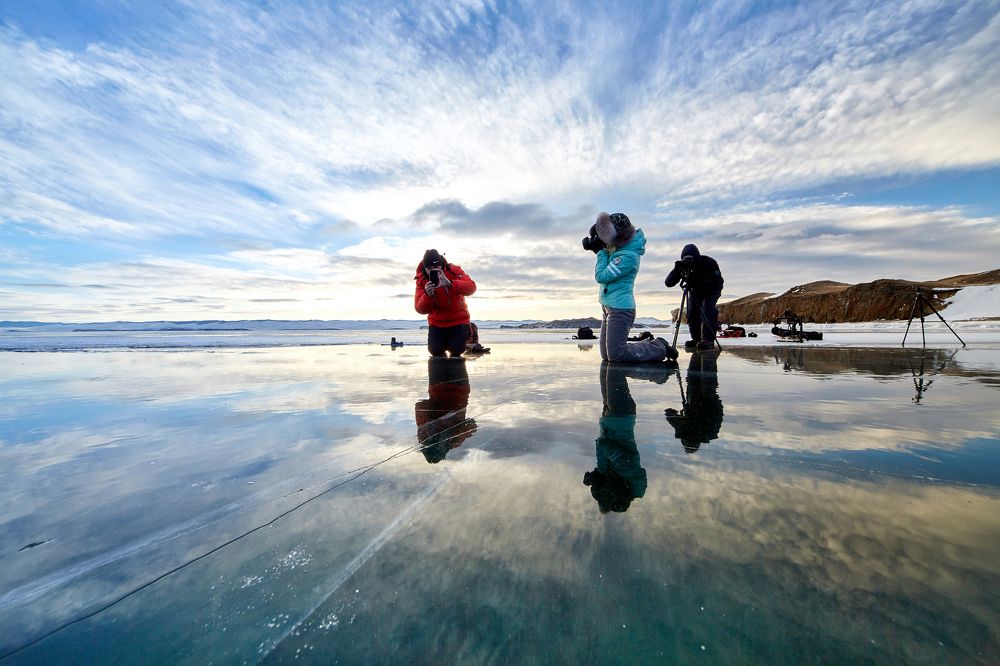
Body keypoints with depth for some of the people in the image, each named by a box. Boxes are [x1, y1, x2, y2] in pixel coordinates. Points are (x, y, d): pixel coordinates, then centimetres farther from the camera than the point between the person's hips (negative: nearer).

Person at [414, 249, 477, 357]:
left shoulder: (454, 270, -17)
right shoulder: (422, 280, -11)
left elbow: (471, 287, -34)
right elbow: (420, 309, -18)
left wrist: (450, 284, -49)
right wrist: (428, 295, -39)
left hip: (458, 320, -2)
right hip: (436, 322, 2)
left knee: (457, 348, -15)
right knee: (435, 350, -11)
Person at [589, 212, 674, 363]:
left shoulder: (628, 256, -20)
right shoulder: (619, 247, 6)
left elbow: (601, 276, -19)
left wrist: (601, 251, -9)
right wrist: (596, 247, 5)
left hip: (620, 309, -9)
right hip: (609, 307, 9)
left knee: (616, 355, -9)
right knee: (606, 355, 12)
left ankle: (659, 349, 8)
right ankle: (651, 344, 23)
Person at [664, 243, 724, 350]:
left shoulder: (708, 262, -29)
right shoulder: (683, 265, -21)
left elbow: (718, 282, -34)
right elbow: (668, 283, -25)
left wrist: (697, 281, -47)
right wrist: (676, 271, -44)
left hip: (711, 290, -4)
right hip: (695, 290, 4)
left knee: (707, 309, -26)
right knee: (692, 313, -9)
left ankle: (708, 340, -28)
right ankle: (697, 339, 3)